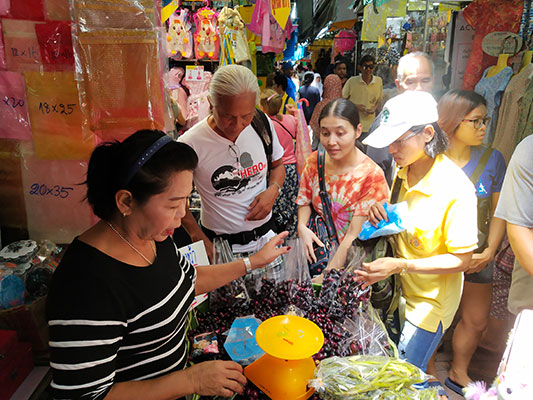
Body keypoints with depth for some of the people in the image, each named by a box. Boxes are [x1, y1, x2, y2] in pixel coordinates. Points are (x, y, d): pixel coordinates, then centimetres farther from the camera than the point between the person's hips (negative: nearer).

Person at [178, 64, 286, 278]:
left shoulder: (263, 123, -6)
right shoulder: (191, 144, -19)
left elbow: (277, 165, 11)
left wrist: (273, 190, -10)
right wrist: (199, 238, -12)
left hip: (265, 236, 4)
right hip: (221, 246, -3)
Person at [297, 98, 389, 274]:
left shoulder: (371, 176, -17)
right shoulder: (315, 161, -2)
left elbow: (354, 236, -18)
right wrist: (302, 227, -11)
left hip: (350, 257, -4)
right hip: (317, 243, 5)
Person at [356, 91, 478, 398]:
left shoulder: (456, 189, -26)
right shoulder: (403, 170, -5)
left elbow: (462, 260, -20)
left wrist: (401, 265, -29)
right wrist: (381, 211, -11)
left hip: (431, 299, -6)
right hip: (401, 290, 6)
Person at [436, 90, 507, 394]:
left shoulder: (493, 159, -4)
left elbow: (499, 212, 1)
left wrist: (490, 251, -7)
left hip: (476, 255, 4)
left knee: (477, 322, 17)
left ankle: (459, 373, 44)